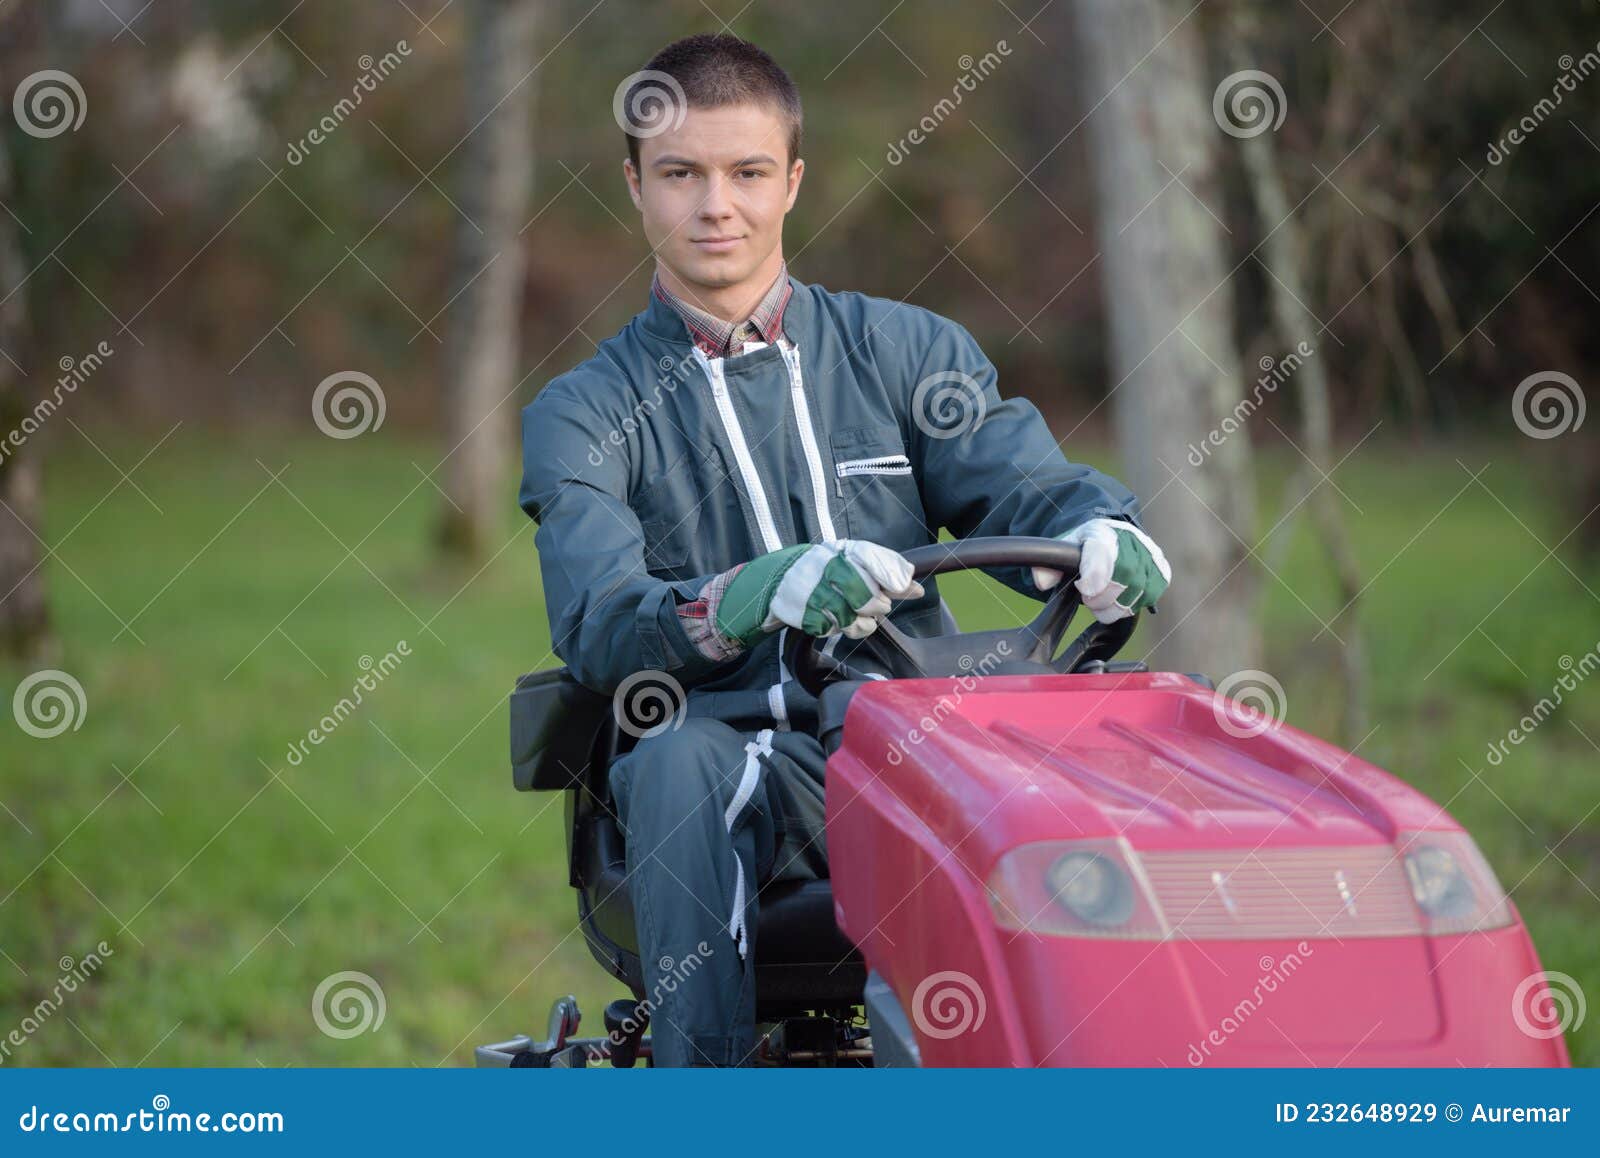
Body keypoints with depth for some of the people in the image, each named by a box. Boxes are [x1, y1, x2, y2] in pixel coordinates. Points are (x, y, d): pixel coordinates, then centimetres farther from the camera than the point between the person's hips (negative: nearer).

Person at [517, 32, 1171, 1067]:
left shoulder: (906, 350, 17)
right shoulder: (584, 417, 10)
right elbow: (597, 624, -8)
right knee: (679, 761, -36)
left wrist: (1101, 531, -24)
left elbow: (1021, 487, 3)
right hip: (738, 755, -1)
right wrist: (753, 598, -31)